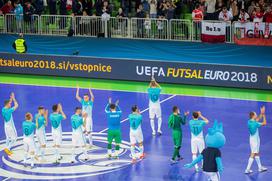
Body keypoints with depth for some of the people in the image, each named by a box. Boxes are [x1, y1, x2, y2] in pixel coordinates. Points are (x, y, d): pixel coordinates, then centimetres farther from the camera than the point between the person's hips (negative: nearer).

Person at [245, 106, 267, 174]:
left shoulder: (249, 122, -2)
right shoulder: (255, 123, -25)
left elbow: (257, 119, 16)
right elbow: (264, 123, -15)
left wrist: (261, 113, 9)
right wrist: (263, 115, -4)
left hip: (252, 139, 9)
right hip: (255, 140, -9)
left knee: (257, 153, 19)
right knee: (253, 155, -4)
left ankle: (260, 167, 31)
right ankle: (247, 169, -3)